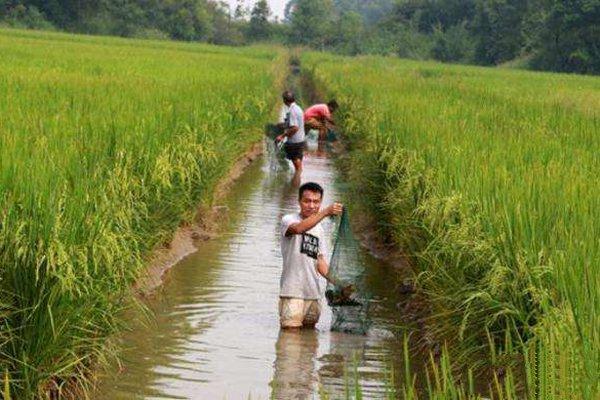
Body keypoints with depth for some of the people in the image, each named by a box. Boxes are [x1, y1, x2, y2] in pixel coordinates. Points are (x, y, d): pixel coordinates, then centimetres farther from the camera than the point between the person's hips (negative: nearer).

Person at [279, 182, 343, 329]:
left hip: (313, 293, 6)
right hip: (292, 291, -6)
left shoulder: (319, 230, 16)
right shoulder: (288, 220, -4)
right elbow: (298, 228, -29)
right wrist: (325, 212, -38)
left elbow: (321, 263, 15)